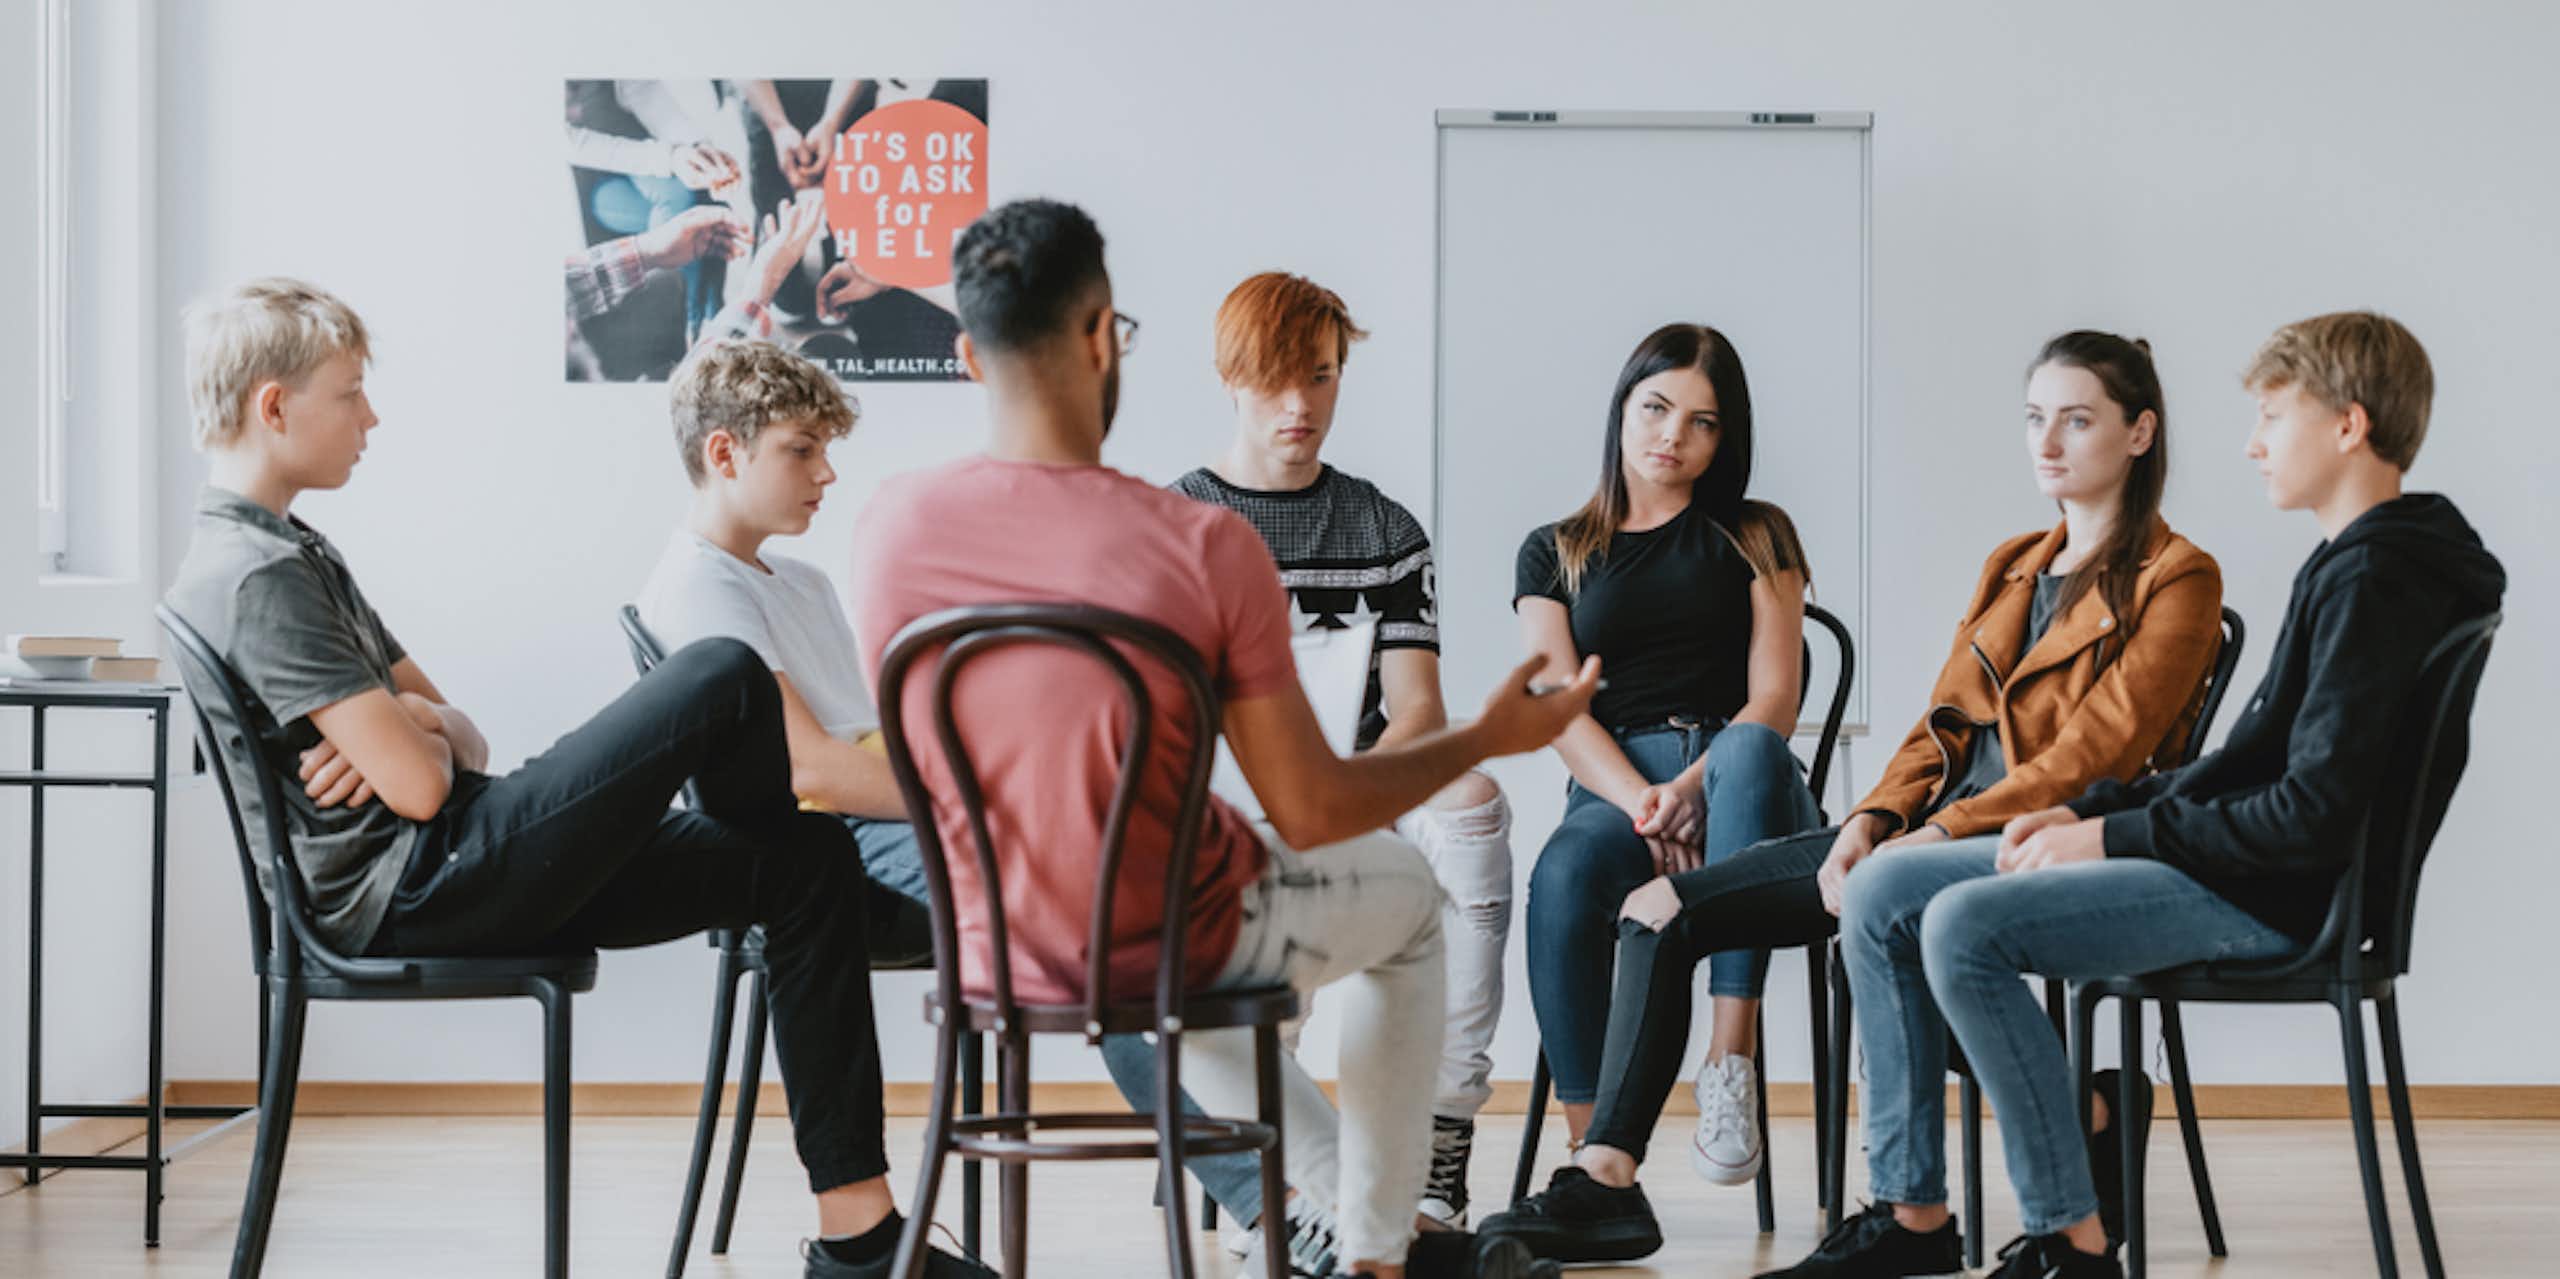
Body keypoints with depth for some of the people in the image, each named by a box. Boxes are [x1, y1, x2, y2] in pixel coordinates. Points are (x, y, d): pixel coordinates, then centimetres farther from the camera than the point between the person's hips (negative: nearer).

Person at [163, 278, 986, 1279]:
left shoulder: (292, 553, 21)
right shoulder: (257, 577, -13)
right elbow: (420, 785, -19)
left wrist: (417, 725, -5)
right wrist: (417, 735, 4)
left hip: (438, 880, 11)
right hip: (411, 896, -11)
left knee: (807, 862, 1)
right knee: (722, 678, -18)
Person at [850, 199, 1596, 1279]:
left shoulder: (889, 528, -11)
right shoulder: (1205, 543, -23)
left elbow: (924, 766, 5)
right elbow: (1310, 811, -15)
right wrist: (1489, 738, 0)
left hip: (997, 955, 4)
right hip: (1176, 951, -4)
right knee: (1405, 894, 27)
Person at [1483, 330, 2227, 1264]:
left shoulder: (2177, 581, 1)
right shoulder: (2010, 567, 24)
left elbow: (2095, 753, -10)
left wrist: (1942, 835, -18)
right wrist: (1875, 818, -2)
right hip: (1933, 823, 7)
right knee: (1662, 909, -8)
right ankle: (1606, 1179, -14)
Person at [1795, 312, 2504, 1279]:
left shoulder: (2374, 582, -16)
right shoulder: (2348, 565, 16)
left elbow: (2312, 816, -23)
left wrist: (2117, 835, -14)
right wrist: (2085, 811, 7)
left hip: (2266, 897, -10)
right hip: (2221, 863, 10)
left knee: (1964, 926, -27)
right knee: (1881, 893, 3)